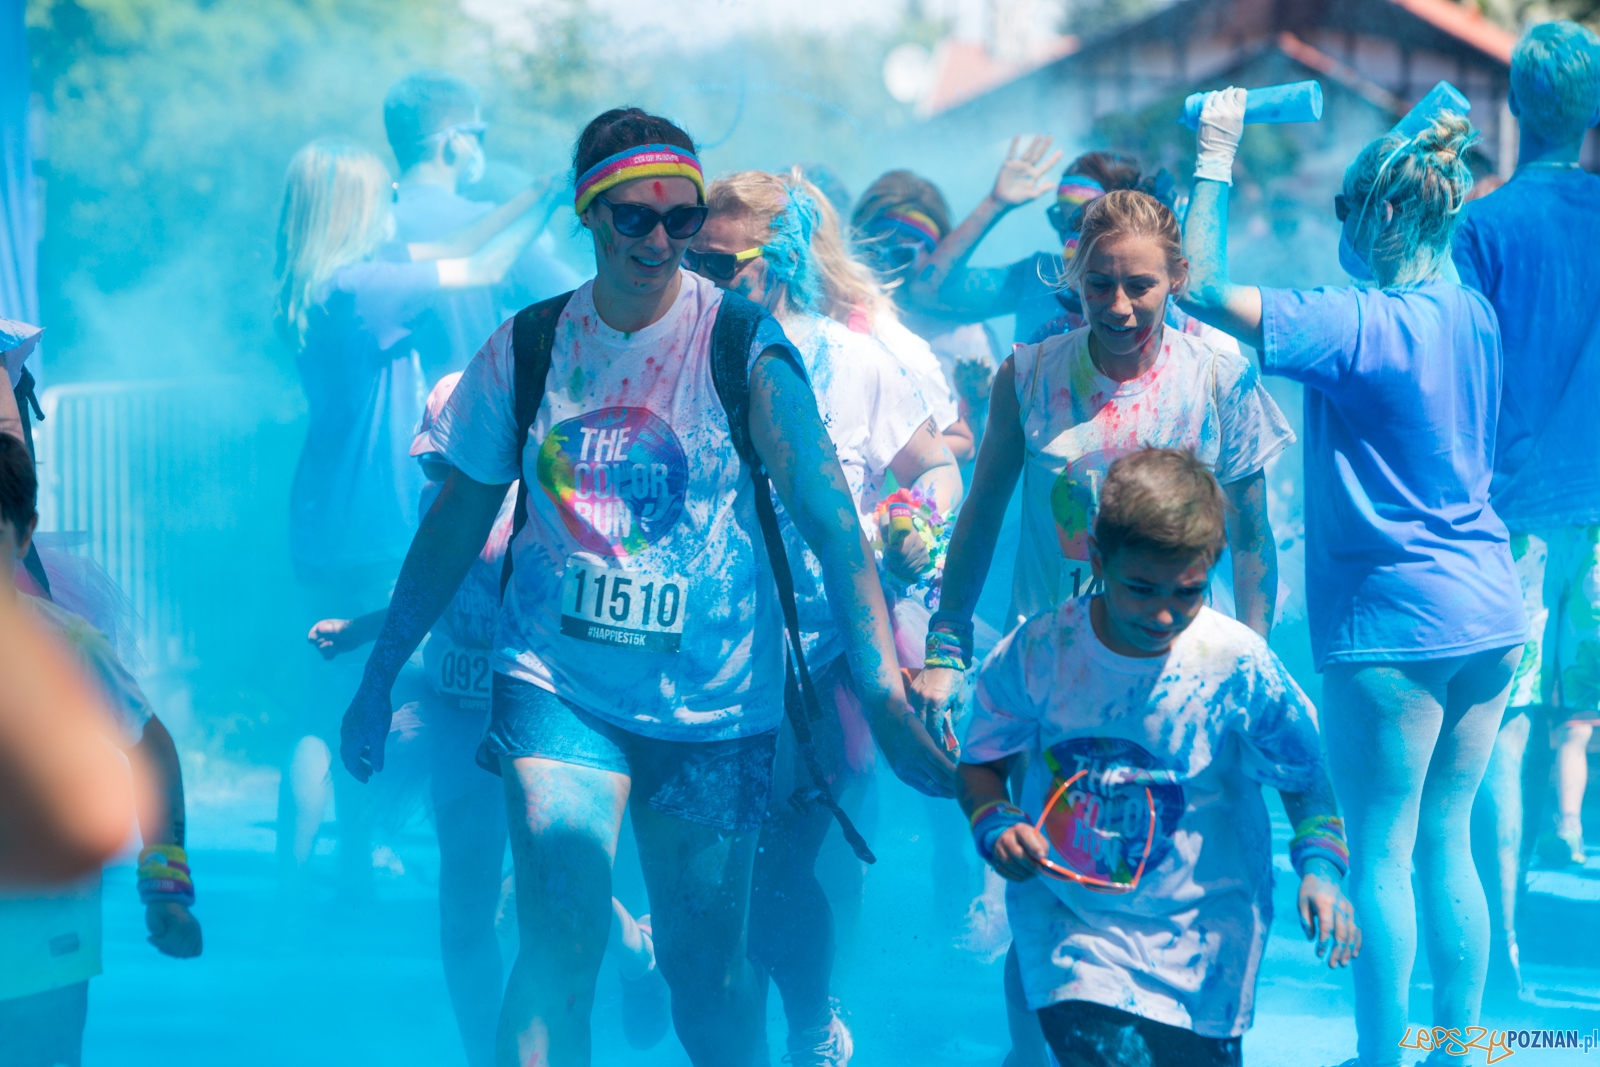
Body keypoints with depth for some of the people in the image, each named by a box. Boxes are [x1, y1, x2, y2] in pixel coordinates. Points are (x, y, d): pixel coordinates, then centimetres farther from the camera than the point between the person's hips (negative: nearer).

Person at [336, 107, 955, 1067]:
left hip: (712, 697, -1)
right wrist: (379, 679, 14)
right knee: (561, 939, -18)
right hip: (558, 684, 1)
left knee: (706, 971, 7)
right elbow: (455, 526, 11)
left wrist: (885, 695, -24)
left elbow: (828, 516, -14)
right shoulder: (525, 350, -1)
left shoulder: (742, 346, -8)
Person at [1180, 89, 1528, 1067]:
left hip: (1392, 622, -7)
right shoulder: (1476, 316, 5)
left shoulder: (1355, 326, -15)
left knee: (1382, 855, 1)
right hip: (1491, 615, 7)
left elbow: (1201, 287, -18)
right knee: (1446, 844, 13)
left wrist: (1217, 161, -9)